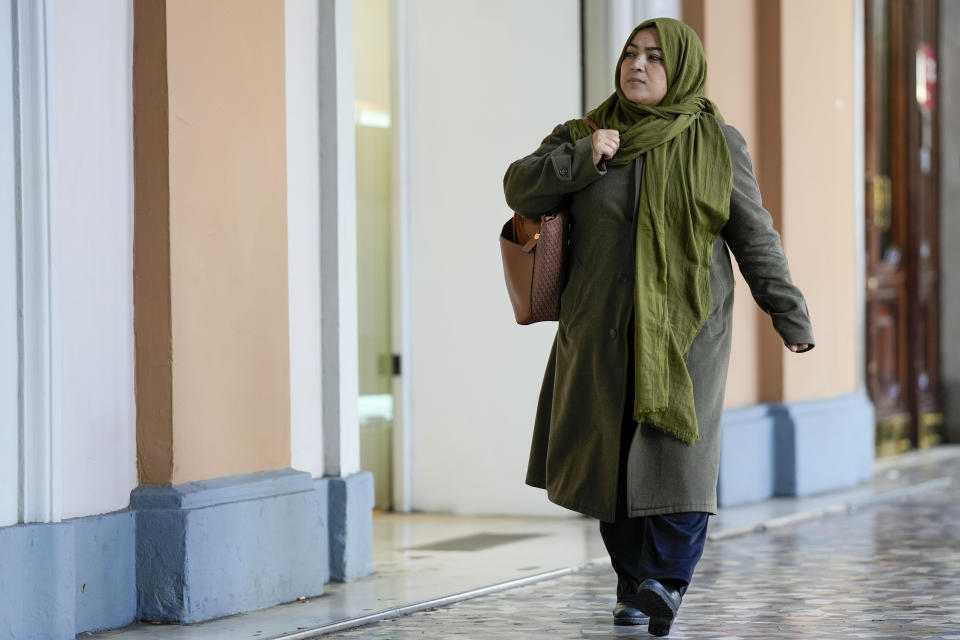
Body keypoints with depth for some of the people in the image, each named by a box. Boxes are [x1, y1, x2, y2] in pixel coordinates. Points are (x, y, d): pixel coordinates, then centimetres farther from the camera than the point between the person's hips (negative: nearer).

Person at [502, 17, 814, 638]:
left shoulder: (717, 143, 2)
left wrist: (790, 316, 1)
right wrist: (583, 157, -16)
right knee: (614, 455, 5)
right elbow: (521, 190, -2)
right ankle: (633, 582, 18)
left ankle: (667, 581, -9)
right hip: (603, 326, 3)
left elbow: (754, 237, 4)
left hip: (685, 324, -2)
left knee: (677, 449, -15)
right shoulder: (585, 134, 8)